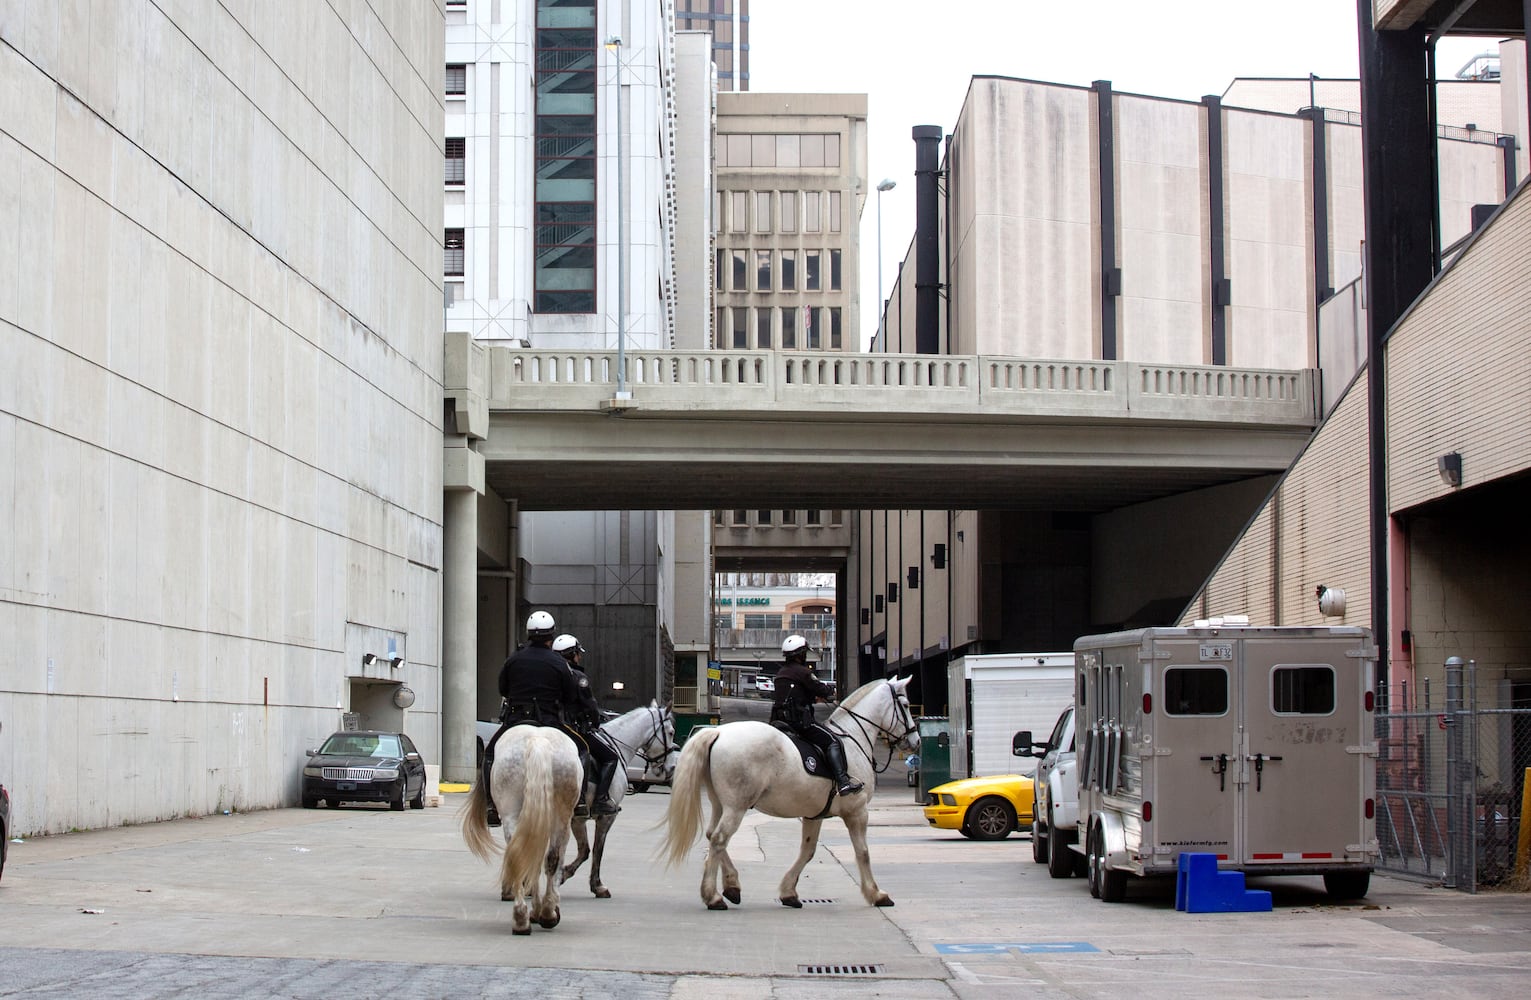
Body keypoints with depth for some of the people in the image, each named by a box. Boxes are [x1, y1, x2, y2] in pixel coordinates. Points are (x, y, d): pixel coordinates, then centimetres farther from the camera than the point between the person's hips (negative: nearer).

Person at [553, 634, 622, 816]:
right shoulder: (578, 677, -12)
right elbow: (590, 705, -11)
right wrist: (596, 723, 8)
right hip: (579, 728, -8)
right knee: (611, 757, 1)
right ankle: (600, 800, -12)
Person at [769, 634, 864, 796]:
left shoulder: (781, 674, 17)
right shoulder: (803, 672, -9)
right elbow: (821, 690, -6)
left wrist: (814, 697, 25)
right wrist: (832, 691, 15)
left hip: (780, 720, 9)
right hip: (799, 720, -9)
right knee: (833, 741, -9)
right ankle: (843, 782, -21)